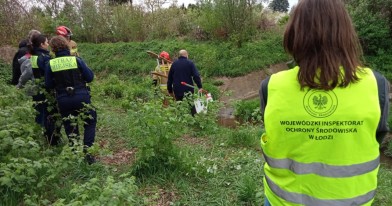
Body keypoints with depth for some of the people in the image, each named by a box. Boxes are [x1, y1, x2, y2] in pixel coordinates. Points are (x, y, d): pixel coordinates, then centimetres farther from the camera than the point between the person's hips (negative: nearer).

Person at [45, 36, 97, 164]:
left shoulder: (51, 64, -2)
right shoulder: (76, 60, -6)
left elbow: (48, 85, 3)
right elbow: (90, 77, -4)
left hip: (63, 101, 2)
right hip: (81, 98, -2)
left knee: (70, 127, 18)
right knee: (90, 123, 15)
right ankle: (87, 150, 3)